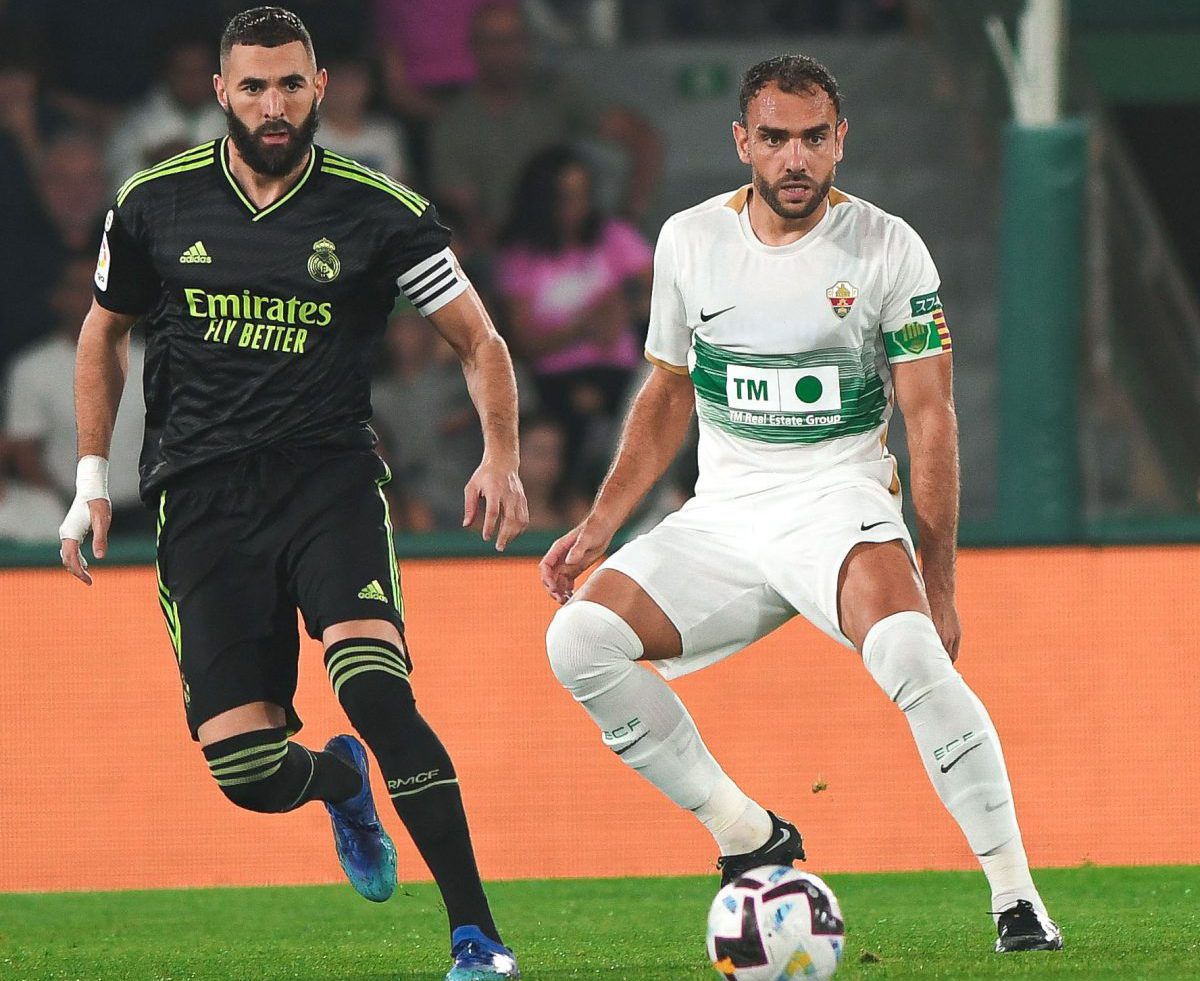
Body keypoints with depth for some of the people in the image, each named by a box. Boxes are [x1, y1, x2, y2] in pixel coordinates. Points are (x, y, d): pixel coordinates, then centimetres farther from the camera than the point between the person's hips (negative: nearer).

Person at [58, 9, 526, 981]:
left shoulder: (379, 213, -2)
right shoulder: (155, 205, 5)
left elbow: (478, 341, 5)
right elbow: (105, 331, 21)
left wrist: (501, 457, -11)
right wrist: (93, 482, 17)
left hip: (331, 480, -2)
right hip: (202, 499, 2)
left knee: (374, 686, -28)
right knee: (246, 770, -8)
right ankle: (338, 780, 33)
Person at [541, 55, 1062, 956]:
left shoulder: (888, 249, -6)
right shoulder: (691, 240, 4)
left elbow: (930, 420, -3)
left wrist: (936, 583, -7)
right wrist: (600, 526, 11)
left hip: (839, 501, -4)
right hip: (723, 512, 4)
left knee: (909, 651, -34)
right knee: (580, 639, -16)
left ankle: (1015, 892, -24)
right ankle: (747, 837, -2)